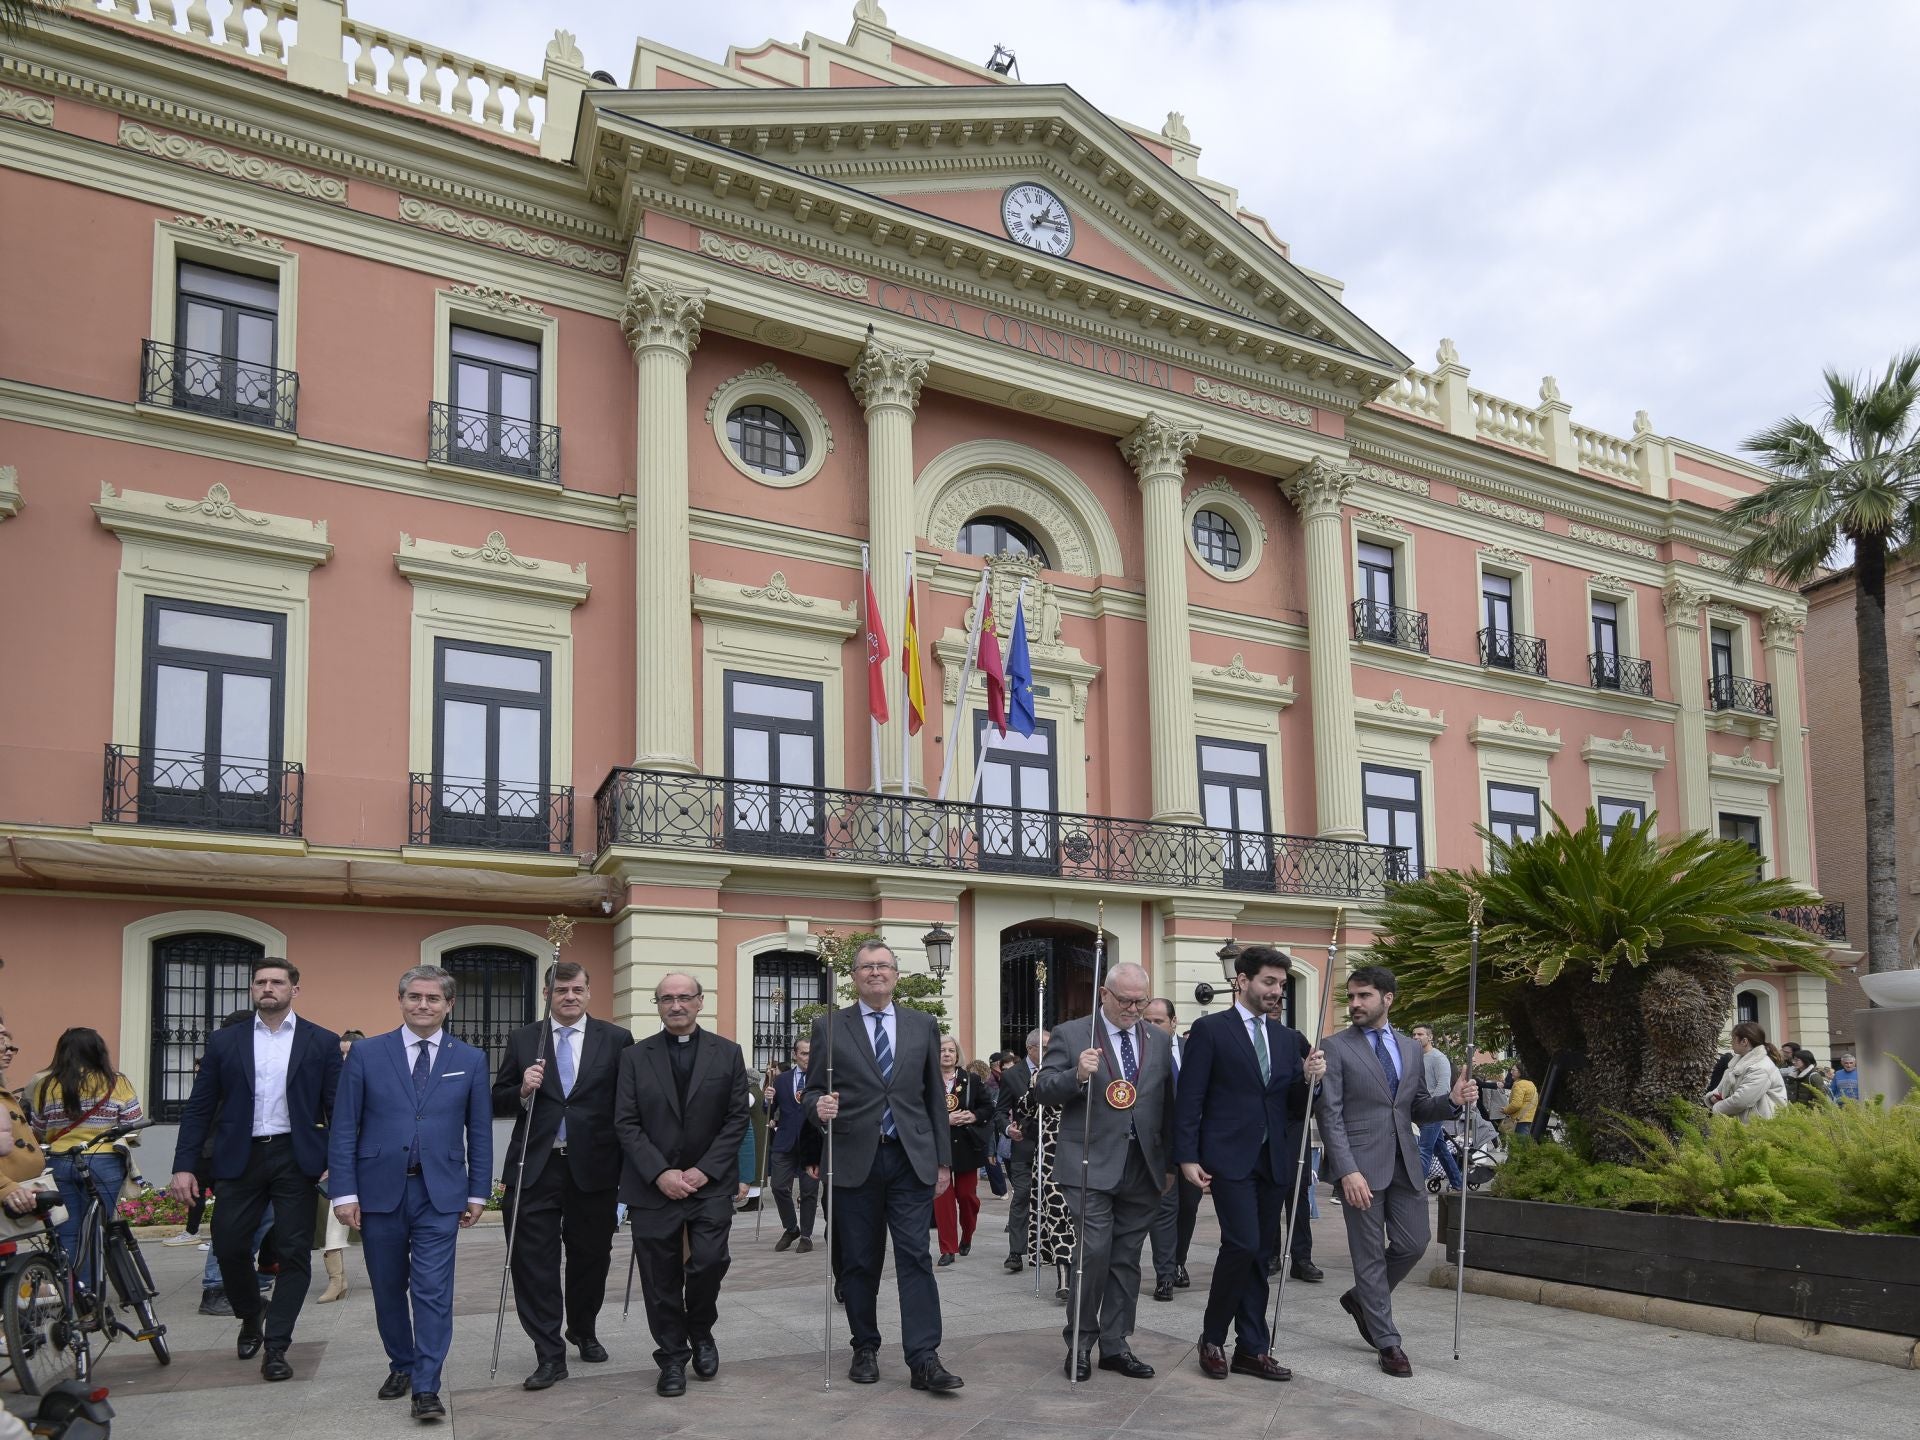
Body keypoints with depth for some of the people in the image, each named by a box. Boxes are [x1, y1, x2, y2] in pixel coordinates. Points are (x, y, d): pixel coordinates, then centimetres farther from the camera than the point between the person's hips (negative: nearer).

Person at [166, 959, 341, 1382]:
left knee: (294, 1253, -1)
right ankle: (251, 1316, 33)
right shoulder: (224, 1041, 7)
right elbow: (199, 1107, 6)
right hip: (240, 1158, 2)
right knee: (229, 1247, 3)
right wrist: (184, 1165, -2)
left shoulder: (321, 1042, 2)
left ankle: (276, 1347, 10)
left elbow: (338, 1107, 1)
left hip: (295, 1159, -1)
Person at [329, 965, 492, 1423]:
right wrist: (344, 1191, -5)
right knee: (388, 1289, 13)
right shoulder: (366, 1054, 0)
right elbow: (344, 1128, 0)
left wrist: (477, 1192, 4)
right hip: (379, 1191, 1)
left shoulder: (470, 1059, 3)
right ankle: (401, 1366, 32)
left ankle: (426, 1388, 0)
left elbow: (480, 1131, 6)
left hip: (439, 1194, -1)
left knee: (433, 1291, -6)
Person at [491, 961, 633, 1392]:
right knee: (535, 1263, -1)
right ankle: (549, 1355, 9)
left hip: (593, 1169, 0)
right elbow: (499, 1100, 8)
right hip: (535, 1167, 0)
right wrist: (523, 1091, -14)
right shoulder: (523, 1040, 5)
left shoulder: (616, 1040, 1)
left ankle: (583, 1331, 38)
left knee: (590, 1258, 14)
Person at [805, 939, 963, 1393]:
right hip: (854, 1162, 0)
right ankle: (865, 1350, 21)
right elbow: (812, 1090, 5)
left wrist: (943, 1160, 9)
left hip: (911, 1160, 1)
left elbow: (935, 1096, 11)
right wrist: (819, 1107, -20)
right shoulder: (829, 1027, 3)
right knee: (859, 1263, 7)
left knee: (916, 1258, -5)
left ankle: (924, 1359, -5)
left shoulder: (923, 1026, 9)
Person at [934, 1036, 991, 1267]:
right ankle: (948, 1249, 5)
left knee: (967, 1195, 9)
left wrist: (974, 1116, -11)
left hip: (966, 1145, 2)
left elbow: (988, 1107, 8)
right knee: (943, 1197, -1)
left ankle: (966, 1237, 33)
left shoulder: (972, 1080, 4)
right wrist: (945, 1119, -19)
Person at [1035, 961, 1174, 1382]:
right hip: (1093, 1165, -4)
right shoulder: (1070, 1035, -1)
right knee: (1094, 1252, -10)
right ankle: (1080, 1341, 7)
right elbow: (1043, 1089, -6)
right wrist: (1077, 1074, -24)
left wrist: (1169, 1164, 13)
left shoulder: (1158, 1042, 11)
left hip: (1142, 1168, 4)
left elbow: (1167, 1106, 15)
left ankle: (1115, 1344, 18)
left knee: (1126, 1258, 8)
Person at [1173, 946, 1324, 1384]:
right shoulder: (1210, 1030, -3)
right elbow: (1189, 1099, -6)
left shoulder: (1287, 1038, 14)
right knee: (1243, 1244, -14)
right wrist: (1188, 1157, -11)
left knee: (1260, 1253, 8)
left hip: (1273, 1160, 6)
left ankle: (1252, 1349, 17)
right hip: (1229, 1158, -6)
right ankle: (1213, 1338, 5)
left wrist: (1308, 1078, -6)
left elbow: (1296, 1108, 14)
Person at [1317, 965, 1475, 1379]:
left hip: (1405, 1164, 5)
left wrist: (1452, 1099, -4)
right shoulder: (1336, 1047, -4)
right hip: (1361, 1165, -5)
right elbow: (1330, 1115, -9)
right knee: (1370, 1254, 2)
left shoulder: (1410, 1048, 12)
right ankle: (1387, 1342, 15)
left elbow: (1417, 1110, 17)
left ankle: (1361, 1298, 32)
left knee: (1414, 1243, 7)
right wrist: (1347, 1171, -19)